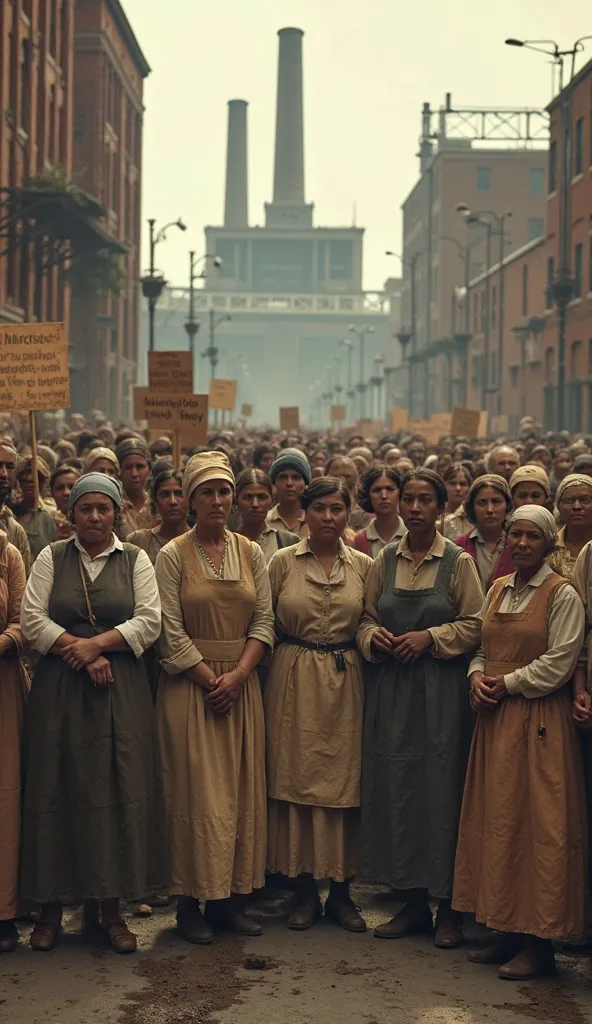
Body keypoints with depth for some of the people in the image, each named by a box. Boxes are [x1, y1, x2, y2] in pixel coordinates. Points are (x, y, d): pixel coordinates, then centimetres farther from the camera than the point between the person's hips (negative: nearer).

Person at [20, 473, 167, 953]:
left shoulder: (135, 559, 8)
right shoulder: (51, 558, 8)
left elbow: (149, 621, -2)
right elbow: (33, 619, -2)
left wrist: (96, 644, -13)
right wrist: (80, 653, -12)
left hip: (121, 691, 0)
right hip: (58, 690, 0)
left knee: (117, 790, -1)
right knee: (56, 789, 0)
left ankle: (111, 907, 7)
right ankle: (52, 904, 9)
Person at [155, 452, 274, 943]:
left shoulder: (251, 553, 7)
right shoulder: (173, 555, -3)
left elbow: (264, 621, 4)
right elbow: (172, 631, -8)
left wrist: (238, 675, -10)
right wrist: (211, 680, -12)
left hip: (241, 684, 4)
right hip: (190, 684, -4)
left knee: (241, 790, 4)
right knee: (197, 791, -3)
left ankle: (229, 898, 13)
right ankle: (192, 900, 6)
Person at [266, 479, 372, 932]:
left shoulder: (363, 566, 6)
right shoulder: (282, 562, 2)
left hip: (345, 681, 1)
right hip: (295, 680, -1)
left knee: (345, 781, 2)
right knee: (298, 779, 2)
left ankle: (341, 891, 13)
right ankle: (305, 891, 12)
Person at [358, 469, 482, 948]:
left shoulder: (458, 561, -1)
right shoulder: (385, 560, 9)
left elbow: (475, 624, -3)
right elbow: (367, 618, 14)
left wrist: (430, 636, -14)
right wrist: (374, 637, -6)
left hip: (441, 689, -4)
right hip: (390, 688, 4)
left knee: (442, 788, -3)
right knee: (395, 787, 3)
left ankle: (448, 906, 8)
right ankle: (413, 901, 15)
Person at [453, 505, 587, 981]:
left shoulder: (562, 595, -7)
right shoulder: (497, 590, 13)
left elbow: (558, 664, -12)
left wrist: (507, 683, -11)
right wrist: (478, 676, -2)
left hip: (539, 719, -7)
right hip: (495, 715, 7)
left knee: (539, 824, -3)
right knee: (495, 820, 8)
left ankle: (539, 941, 4)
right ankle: (506, 929, 17)